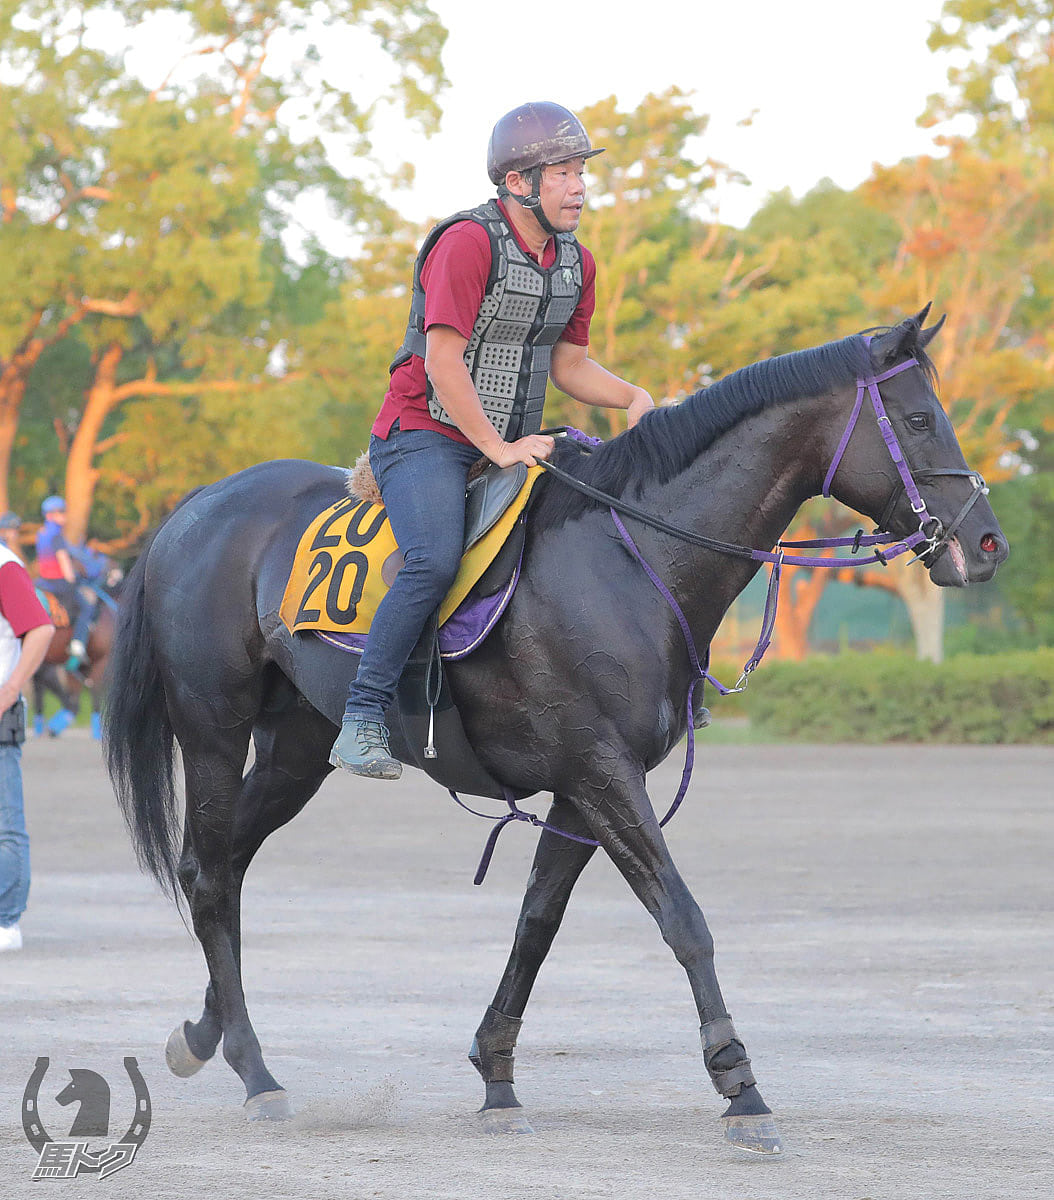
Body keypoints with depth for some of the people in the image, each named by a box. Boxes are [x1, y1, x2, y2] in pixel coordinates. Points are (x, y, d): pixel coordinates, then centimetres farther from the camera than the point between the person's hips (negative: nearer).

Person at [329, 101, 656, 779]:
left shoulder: (575, 264, 11)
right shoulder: (468, 244, -15)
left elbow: (568, 364, 17)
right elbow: (444, 361, -20)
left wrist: (633, 398, -2)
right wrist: (498, 449, -23)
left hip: (516, 443, 8)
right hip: (428, 436, -8)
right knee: (436, 562, -32)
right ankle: (363, 719, -28)